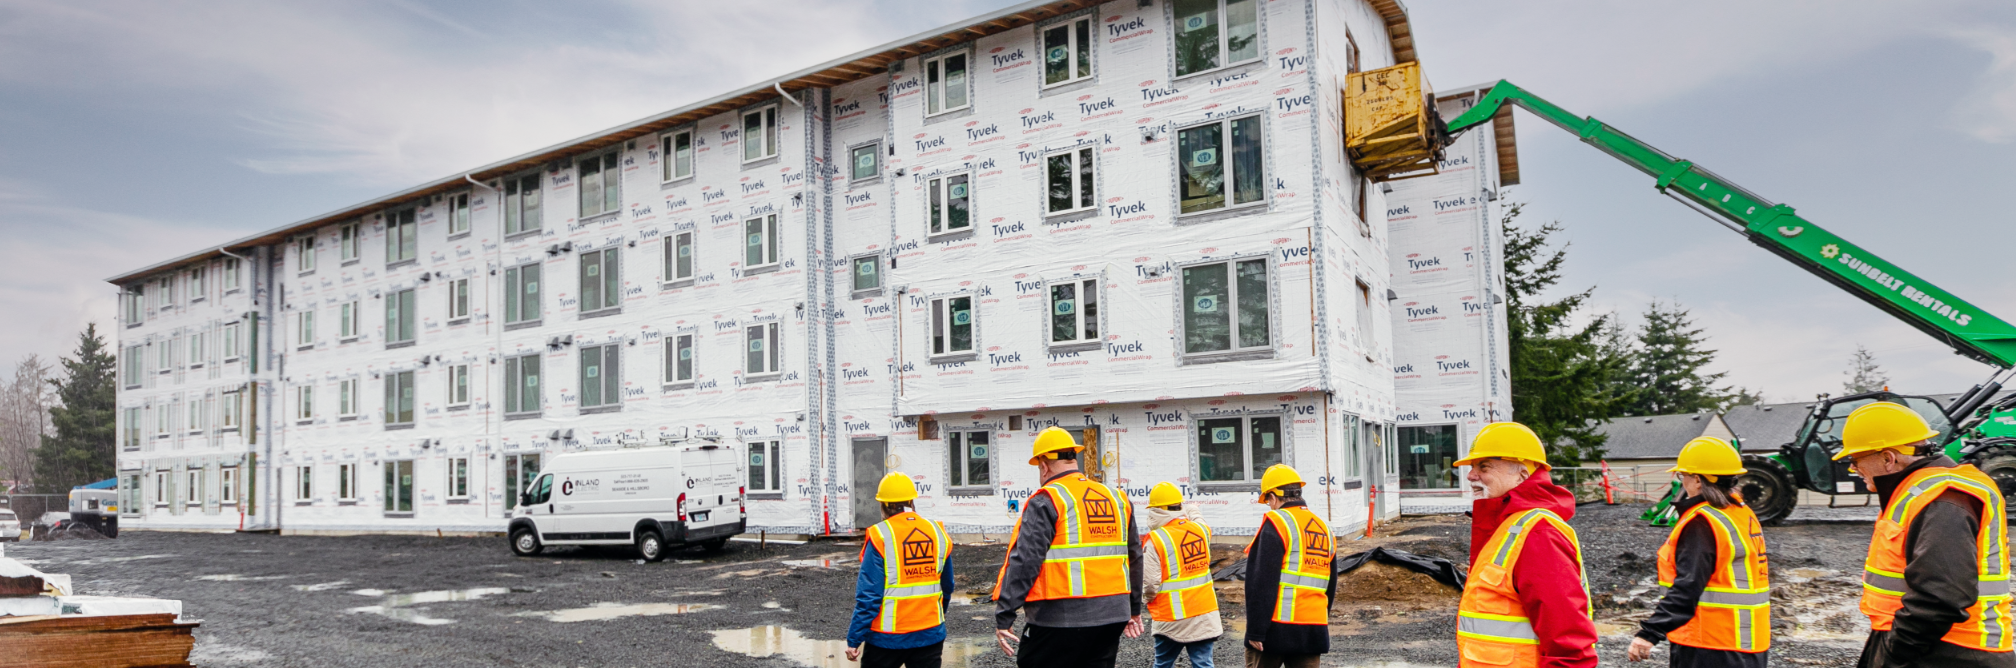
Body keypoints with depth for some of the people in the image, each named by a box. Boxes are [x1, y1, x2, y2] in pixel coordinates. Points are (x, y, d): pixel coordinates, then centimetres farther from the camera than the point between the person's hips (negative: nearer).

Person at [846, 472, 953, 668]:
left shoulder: (879, 536, -11)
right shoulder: (938, 534, 3)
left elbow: (868, 595, -13)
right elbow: (946, 587, 13)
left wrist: (854, 640, -7)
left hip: (888, 637, -3)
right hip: (930, 635, 3)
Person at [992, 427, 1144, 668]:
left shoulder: (1046, 501, -8)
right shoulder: (1118, 499, 13)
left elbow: (1024, 561, -15)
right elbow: (1134, 558, 21)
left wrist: (1004, 617, -12)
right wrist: (1133, 609, 31)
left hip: (1061, 619, -6)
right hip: (1112, 616, 7)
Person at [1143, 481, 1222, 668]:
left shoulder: (1156, 540, -16)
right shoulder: (1201, 530, 1)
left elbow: (1150, 584, -17)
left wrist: (1148, 595, 4)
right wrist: (1195, 515, 42)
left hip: (1172, 619, -4)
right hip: (1205, 614, 4)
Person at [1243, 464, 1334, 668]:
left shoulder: (1276, 523, -9)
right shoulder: (1324, 528, 13)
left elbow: (1263, 582, -14)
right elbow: (1330, 585, 19)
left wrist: (1255, 630, -12)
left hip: (1277, 627, -6)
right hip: (1314, 628, 6)